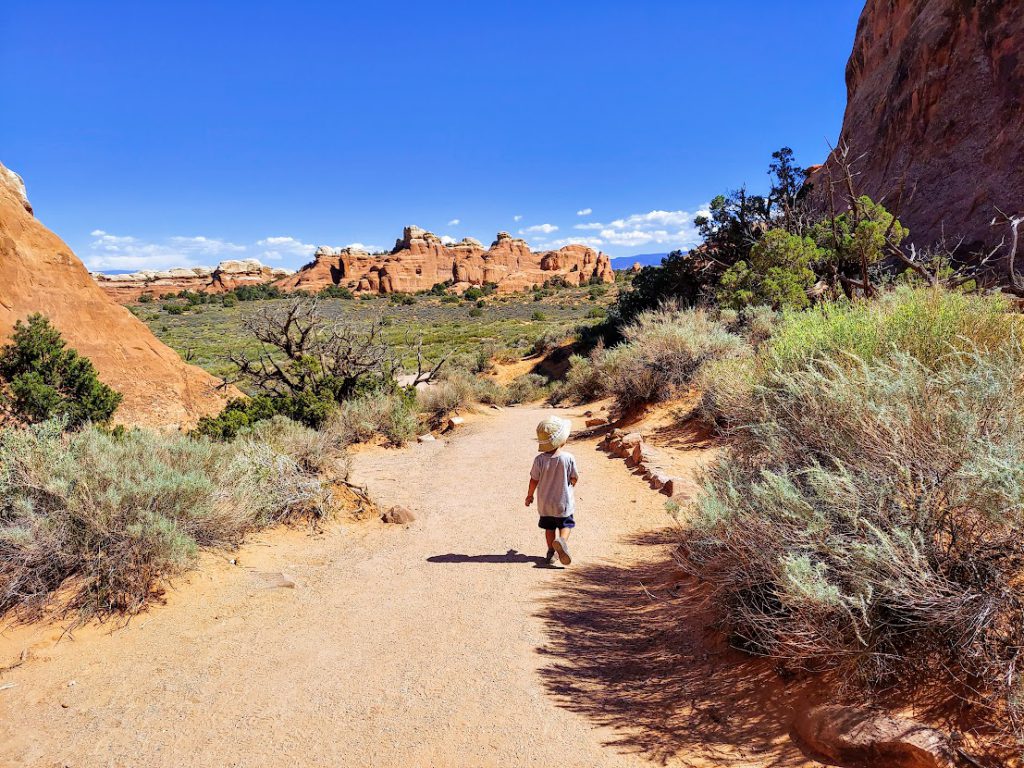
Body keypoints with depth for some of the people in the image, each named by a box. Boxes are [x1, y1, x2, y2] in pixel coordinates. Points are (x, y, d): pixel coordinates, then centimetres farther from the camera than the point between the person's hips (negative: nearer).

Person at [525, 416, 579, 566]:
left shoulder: (540, 459, -15)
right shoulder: (568, 458, -19)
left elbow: (534, 480, -7)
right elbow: (574, 478, -8)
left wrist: (530, 495, 9)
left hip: (545, 501, 2)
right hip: (563, 501, -2)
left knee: (549, 527, 19)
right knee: (566, 525, 13)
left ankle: (551, 552, 21)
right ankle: (561, 540, -16)